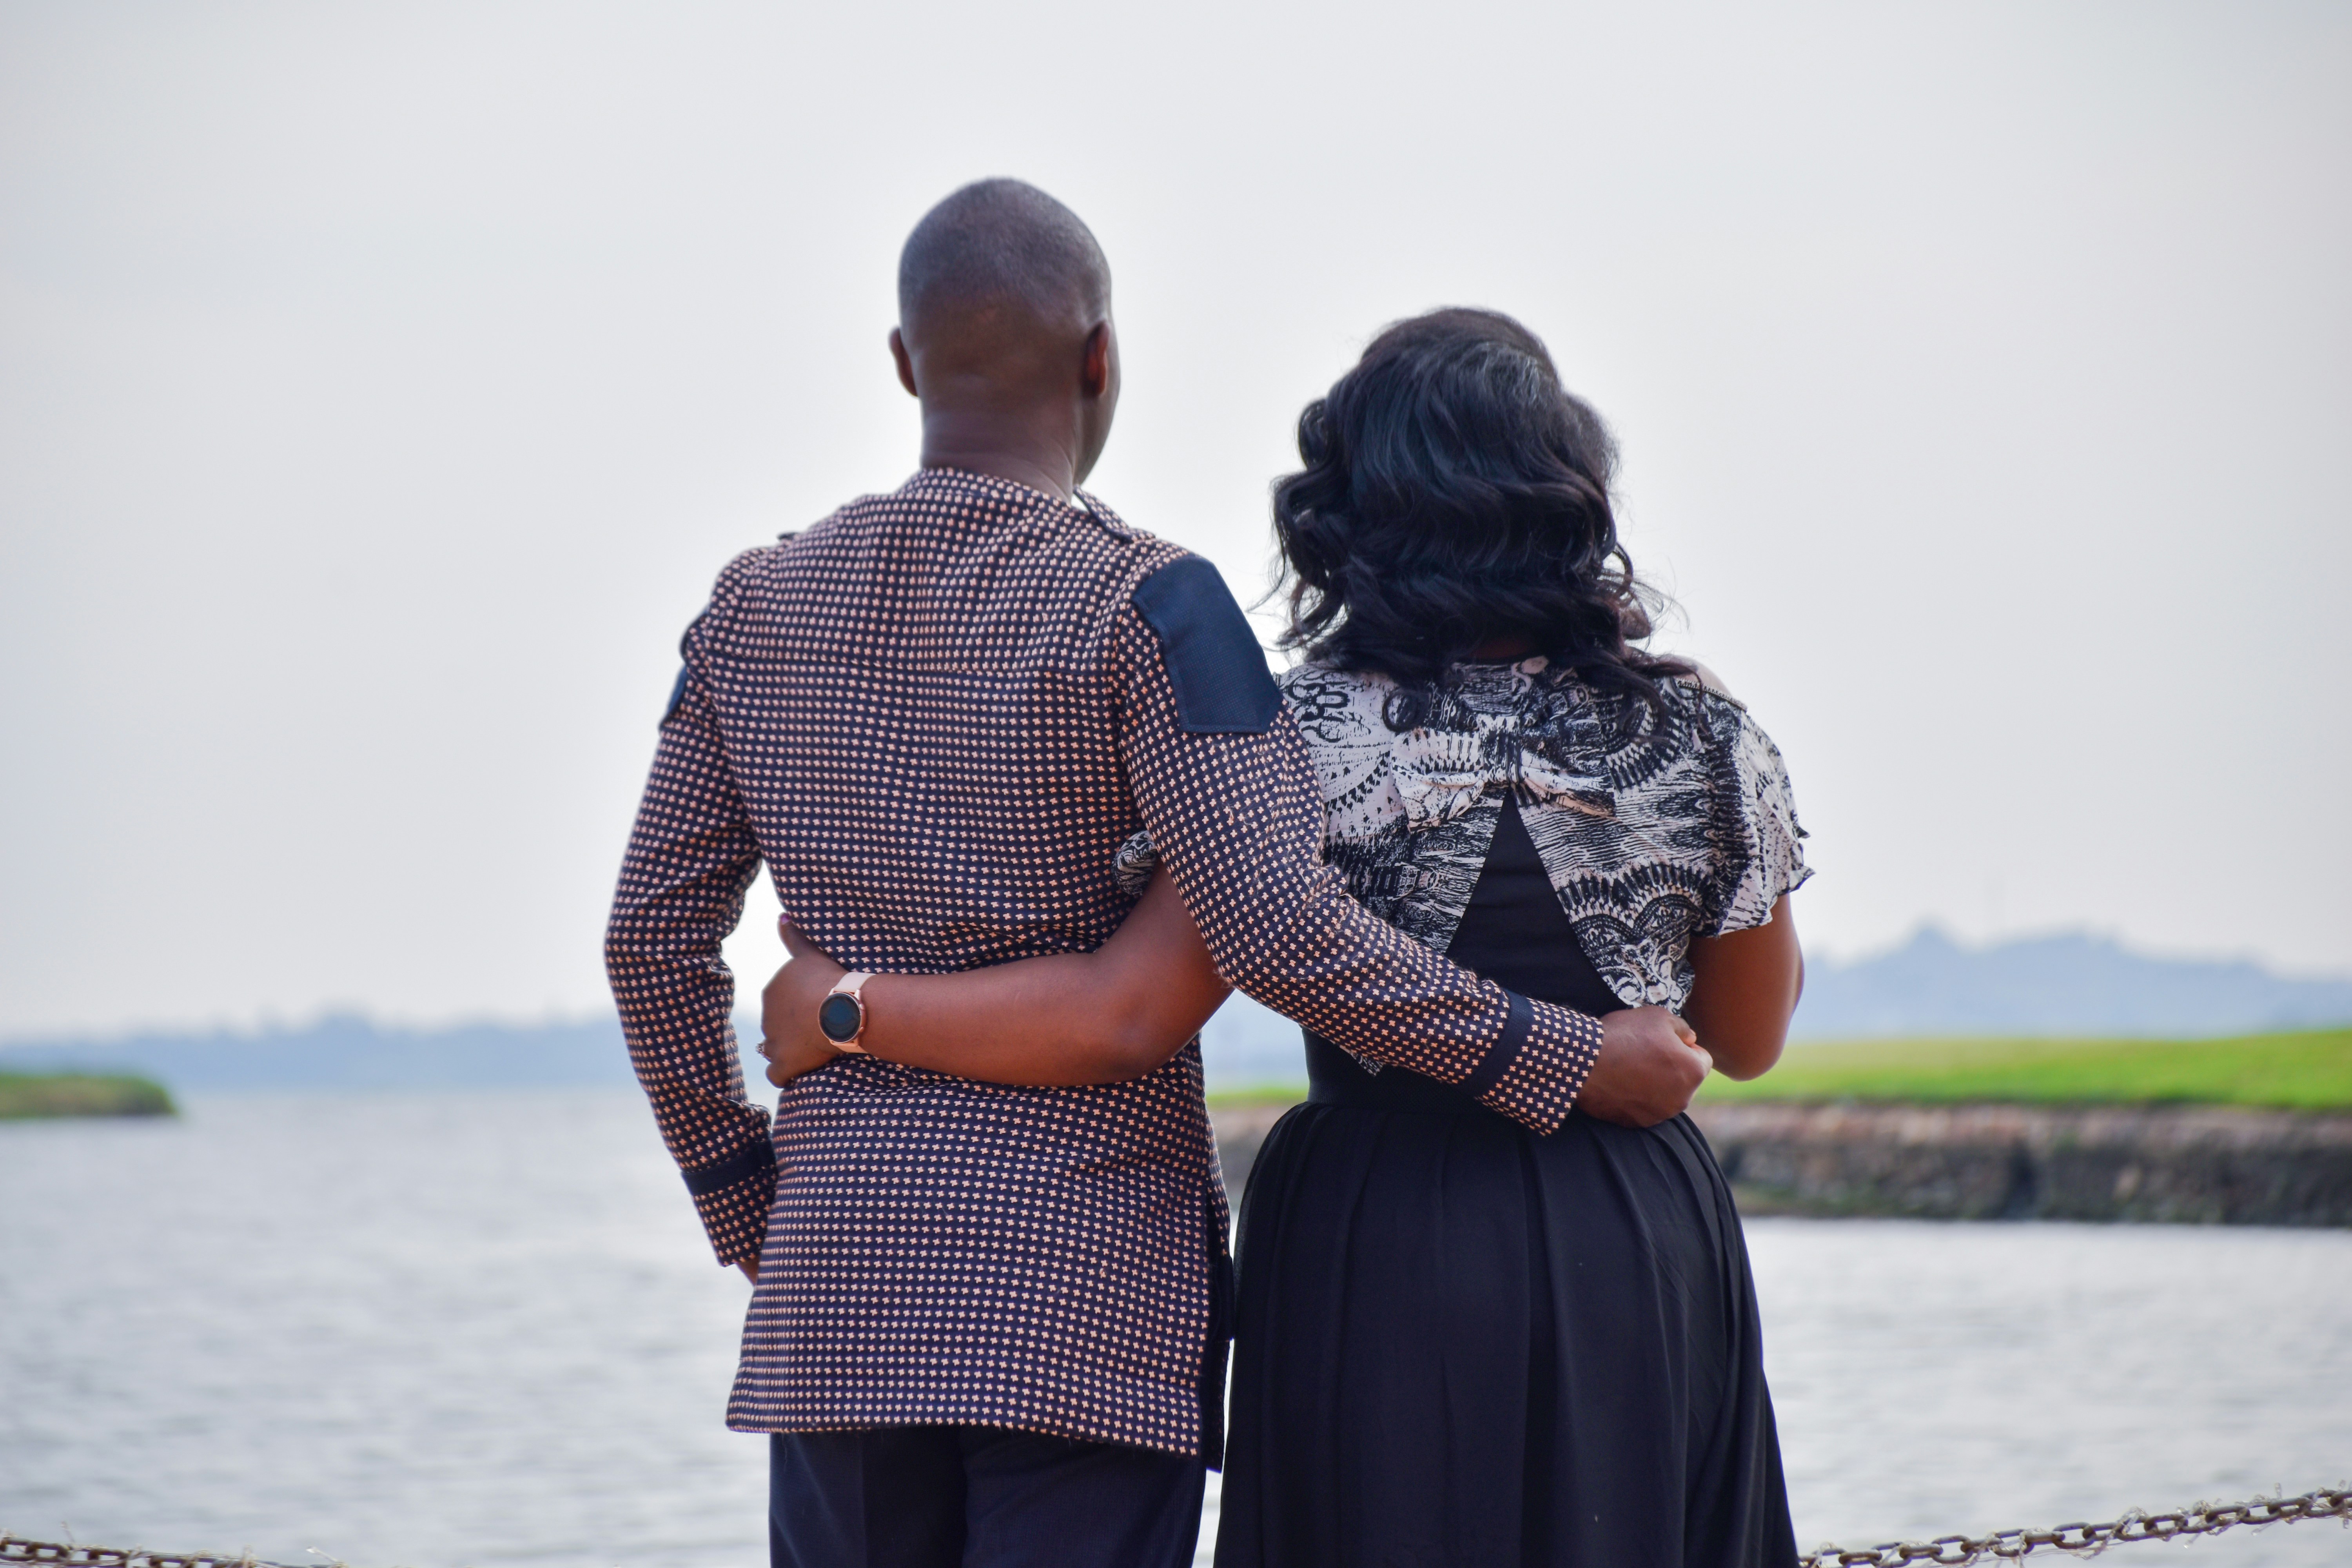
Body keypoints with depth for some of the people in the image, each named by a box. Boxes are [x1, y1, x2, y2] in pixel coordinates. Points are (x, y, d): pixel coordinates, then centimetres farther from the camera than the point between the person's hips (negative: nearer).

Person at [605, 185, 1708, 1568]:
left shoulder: (760, 607, 7)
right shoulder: (1144, 607, -10)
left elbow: (655, 937, 11)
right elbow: (1278, 928, -18)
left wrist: (748, 1211, 22)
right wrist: (1573, 1059, -10)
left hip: (839, 1286, 5)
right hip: (1086, 1283, -5)